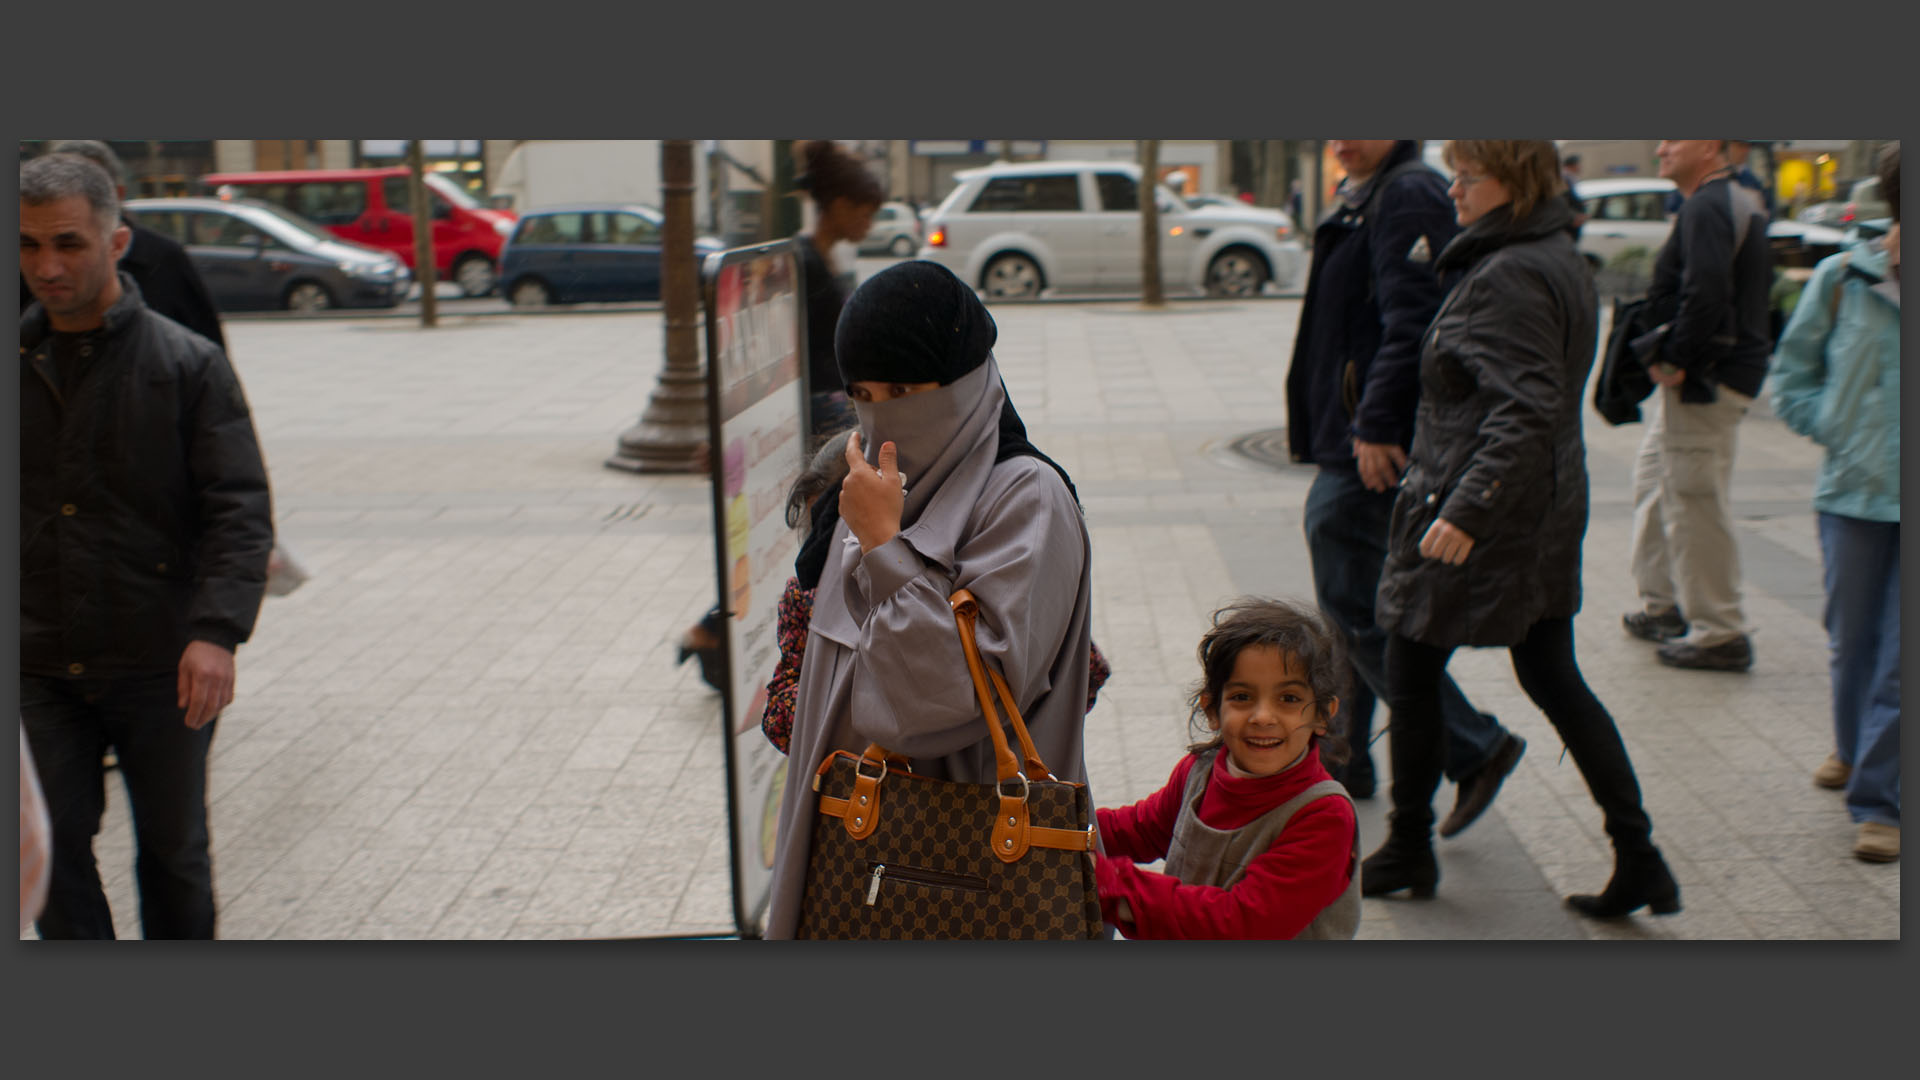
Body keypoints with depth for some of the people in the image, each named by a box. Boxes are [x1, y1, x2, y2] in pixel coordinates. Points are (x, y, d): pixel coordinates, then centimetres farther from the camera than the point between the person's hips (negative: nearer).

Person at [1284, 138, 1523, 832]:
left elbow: (1412, 324, -23)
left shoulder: (1407, 197, -14)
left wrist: (1377, 425, -25)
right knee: (1345, 609, 17)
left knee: (1355, 612, -7)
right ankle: (1343, 763, 28)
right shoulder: (1362, 197, 17)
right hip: (1349, 442, 11)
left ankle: (1477, 749, -1)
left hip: (1372, 448, -11)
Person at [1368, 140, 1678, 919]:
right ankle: (1637, 857, 11)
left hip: (1477, 515, -9)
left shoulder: (1505, 277, -19)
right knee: (1553, 679, 13)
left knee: (1410, 672, 7)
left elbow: (1523, 412, -27)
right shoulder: (1564, 262, 11)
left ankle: (1408, 850, 19)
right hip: (1549, 514, 9)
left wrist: (1464, 510, -29)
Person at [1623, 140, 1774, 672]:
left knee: (1696, 502, -4)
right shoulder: (1743, 201, 15)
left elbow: (1704, 295, -30)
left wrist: (1674, 360, -19)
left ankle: (1719, 633, 3)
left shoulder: (1705, 209, -18)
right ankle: (1662, 604, 29)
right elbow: (1754, 288, 21)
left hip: (1704, 381, -11)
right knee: (1654, 476, 21)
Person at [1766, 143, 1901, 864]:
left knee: (1900, 658, -3)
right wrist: (1840, 432, -1)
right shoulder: (1843, 278, -2)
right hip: (1855, 490, 2)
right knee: (1851, 639, 16)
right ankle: (1854, 749, 42)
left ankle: (1878, 801, 5)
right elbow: (1792, 373, 9)